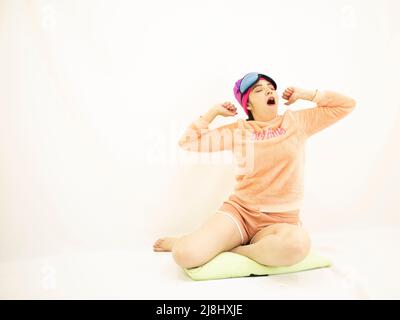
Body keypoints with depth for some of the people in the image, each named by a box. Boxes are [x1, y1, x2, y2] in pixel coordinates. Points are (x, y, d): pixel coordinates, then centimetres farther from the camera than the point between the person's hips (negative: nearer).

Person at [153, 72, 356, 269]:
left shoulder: (296, 122, 7)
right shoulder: (237, 130, 6)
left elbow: (347, 104, 11)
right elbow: (188, 142, 6)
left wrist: (303, 94, 7)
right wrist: (214, 111, 8)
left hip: (282, 220, 1)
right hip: (239, 211, 0)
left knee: (297, 245, -39)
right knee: (185, 255, -25)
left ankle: (232, 249, -11)